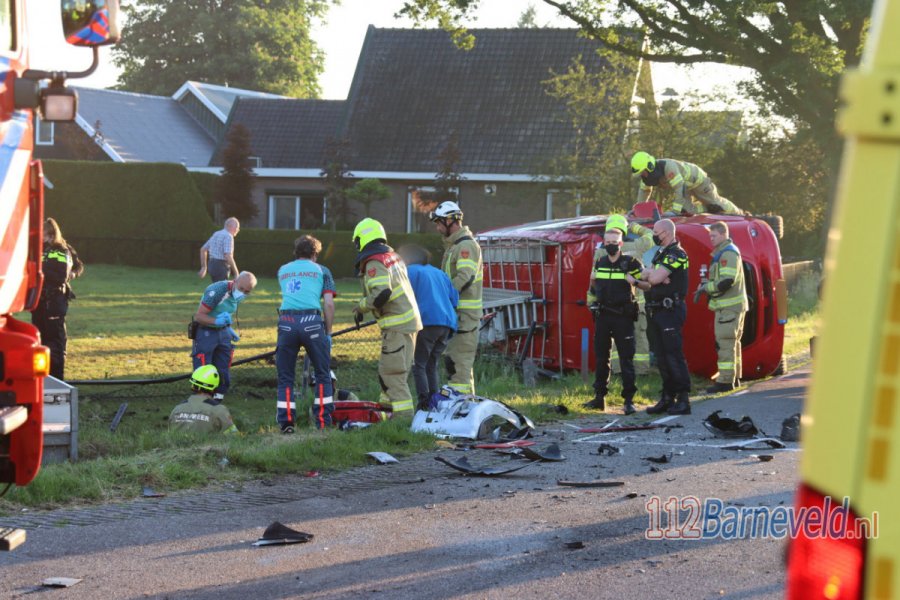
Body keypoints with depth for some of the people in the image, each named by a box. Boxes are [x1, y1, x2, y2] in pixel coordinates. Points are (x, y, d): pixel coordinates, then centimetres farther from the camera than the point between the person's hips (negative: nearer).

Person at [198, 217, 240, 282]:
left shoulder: (216, 234, 15)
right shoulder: (228, 236, -13)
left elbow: (203, 249, 21)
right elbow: (228, 256, -23)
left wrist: (203, 267, 23)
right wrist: (236, 273, -16)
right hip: (221, 267, -9)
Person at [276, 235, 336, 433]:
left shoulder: (283, 270, 24)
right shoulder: (321, 270, 14)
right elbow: (329, 304, 5)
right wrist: (328, 333, 11)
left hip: (286, 322, 2)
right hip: (311, 321, -2)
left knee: (285, 378, 10)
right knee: (322, 375, 10)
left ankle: (286, 423, 3)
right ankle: (323, 423, 6)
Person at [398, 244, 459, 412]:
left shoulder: (410, 271, 7)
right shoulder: (439, 273, 24)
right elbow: (455, 298, 18)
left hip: (427, 323, -6)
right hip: (447, 324, 6)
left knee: (418, 365, -2)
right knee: (432, 366, 16)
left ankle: (424, 405, -14)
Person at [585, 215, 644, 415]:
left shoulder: (631, 264, -6)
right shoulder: (599, 263, 8)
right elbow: (593, 286, 21)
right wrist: (591, 304, 18)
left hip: (623, 317, -5)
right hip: (602, 316, 5)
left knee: (626, 359, -4)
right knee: (600, 358, 9)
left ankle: (629, 400, -2)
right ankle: (599, 398, 17)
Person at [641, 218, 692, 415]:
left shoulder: (676, 254, -12)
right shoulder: (660, 254, 18)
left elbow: (655, 278, -22)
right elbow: (647, 279, 10)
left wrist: (650, 274, 0)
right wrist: (653, 274, -10)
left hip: (670, 310, -9)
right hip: (657, 311, 9)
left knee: (674, 355, -10)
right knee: (661, 356, 11)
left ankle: (683, 400, -9)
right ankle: (667, 398, 16)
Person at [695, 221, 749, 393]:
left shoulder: (729, 253, -14)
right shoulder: (722, 253, 19)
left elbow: (727, 281, -23)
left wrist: (705, 287, -12)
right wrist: (705, 285, 8)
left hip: (729, 306, -11)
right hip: (729, 305, 11)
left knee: (725, 343, -11)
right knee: (732, 342, 16)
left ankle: (725, 380, -12)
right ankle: (734, 378, 23)